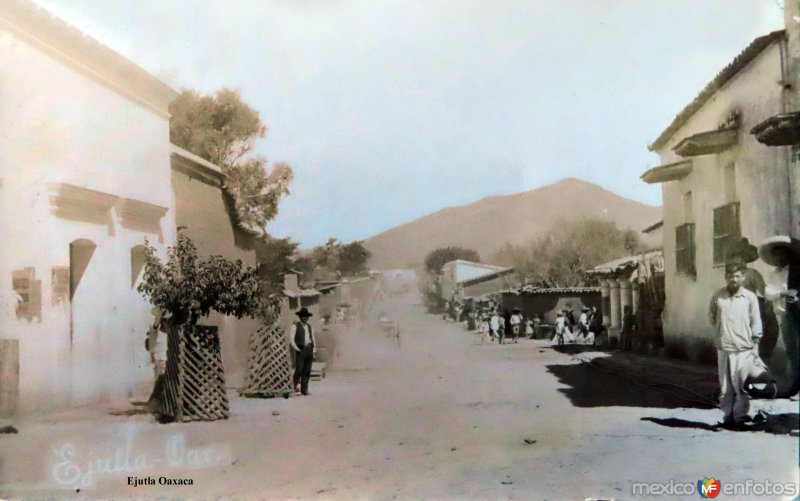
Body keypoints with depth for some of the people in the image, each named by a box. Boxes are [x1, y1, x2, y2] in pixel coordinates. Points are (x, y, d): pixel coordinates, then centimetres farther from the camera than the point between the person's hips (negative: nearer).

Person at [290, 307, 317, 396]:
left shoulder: (309, 327, 18)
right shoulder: (296, 326, 2)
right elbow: (292, 340, -3)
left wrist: (314, 348, 9)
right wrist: (297, 349, -12)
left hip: (309, 350, 4)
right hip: (300, 350, -4)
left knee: (307, 371, 2)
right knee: (299, 369, -12)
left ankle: (304, 389, 5)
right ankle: (296, 383, 9)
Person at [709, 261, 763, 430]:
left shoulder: (750, 297, 1)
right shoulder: (718, 296, 3)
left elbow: (756, 323, 4)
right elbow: (712, 317, 16)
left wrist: (755, 345, 2)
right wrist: (722, 330, 6)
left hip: (744, 348, -1)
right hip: (723, 348, 1)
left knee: (741, 386, 0)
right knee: (725, 386, 6)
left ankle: (740, 418, 10)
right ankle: (727, 417, 16)